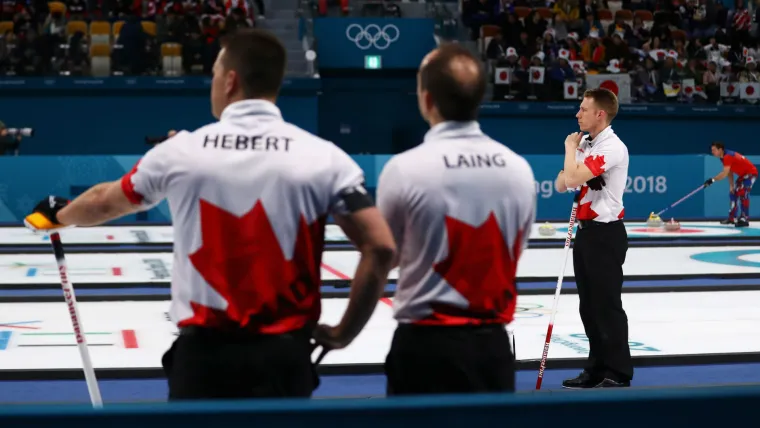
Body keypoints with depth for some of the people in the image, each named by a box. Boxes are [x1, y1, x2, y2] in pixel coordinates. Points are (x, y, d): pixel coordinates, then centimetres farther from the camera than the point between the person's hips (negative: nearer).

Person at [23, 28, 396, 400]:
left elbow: (104, 202, 18)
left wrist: (58, 214, 41)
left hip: (203, 352, 1)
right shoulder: (324, 157, -3)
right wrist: (343, 333, 2)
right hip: (285, 355, 0)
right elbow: (381, 248, -9)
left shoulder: (182, 150, 1)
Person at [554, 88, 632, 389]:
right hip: (586, 231, 9)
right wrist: (571, 163, -6)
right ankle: (597, 369, 20)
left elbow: (574, 178, -26)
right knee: (589, 305, 12)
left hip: (605, 234, -9)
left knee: (607, 304, -6)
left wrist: (570, 148, -9)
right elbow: (561, 184, 15)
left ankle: (618, 373, 1)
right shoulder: (585, 144, 12)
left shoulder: (612, 147, -17)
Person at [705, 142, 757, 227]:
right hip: (743, 175, 11)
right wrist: (731, 186, 1)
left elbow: (725, 173, -35)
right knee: (733, 193, 12)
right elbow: (730, 173, 7)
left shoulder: (728, 156, -28)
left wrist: (712, 180, -33)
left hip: (750, 173, -11)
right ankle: (732, 218, 20)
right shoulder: (724, 157, 4)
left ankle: (744, 219, -19)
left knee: (743, 194, -19)